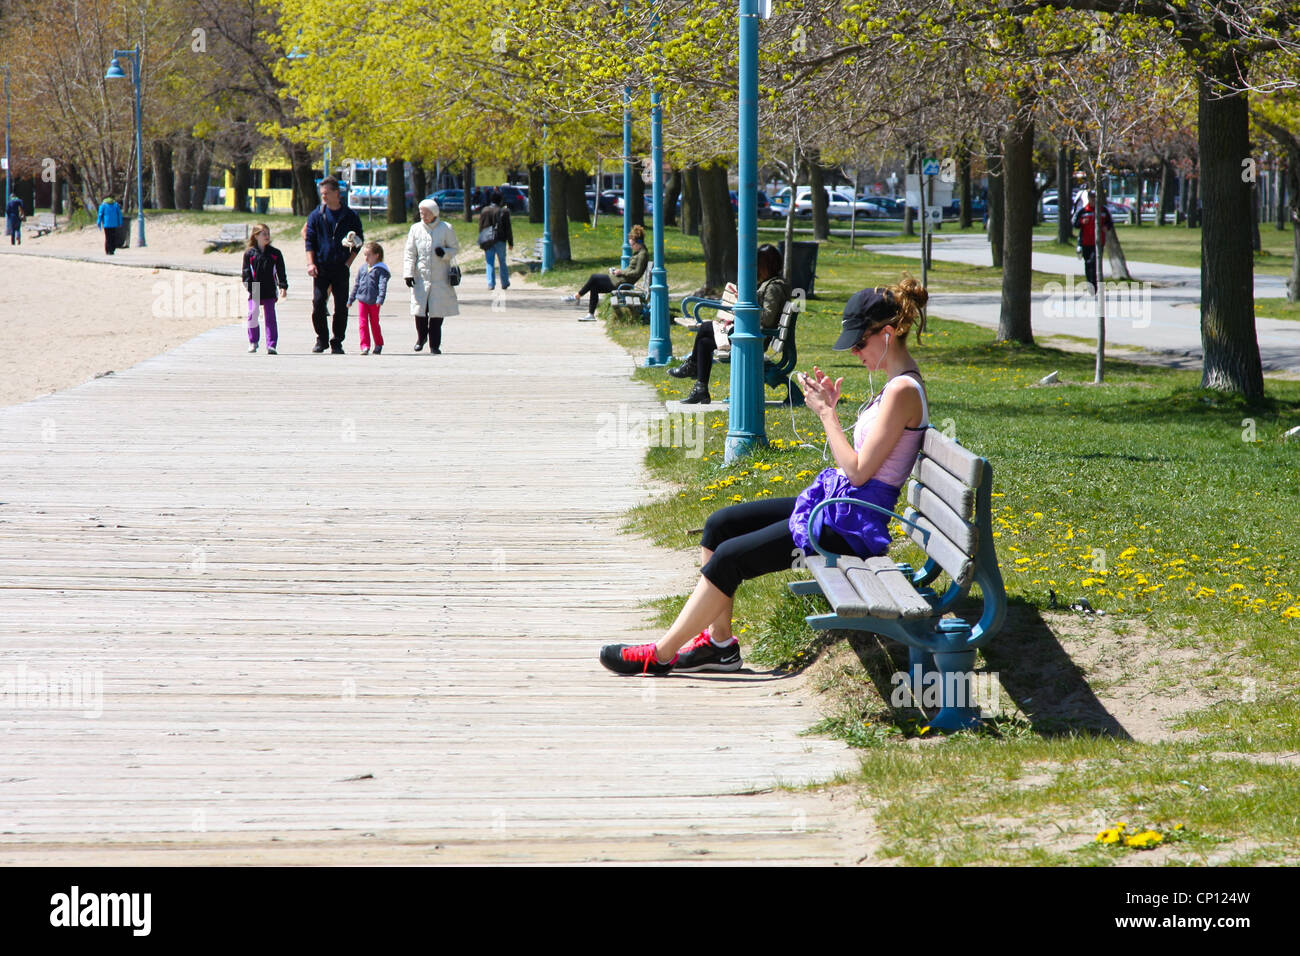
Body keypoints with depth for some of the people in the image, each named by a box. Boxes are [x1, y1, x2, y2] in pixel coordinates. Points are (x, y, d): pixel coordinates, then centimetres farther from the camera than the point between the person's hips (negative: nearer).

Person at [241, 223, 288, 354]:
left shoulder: (275, 253, 7)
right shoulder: (249, 253, 3)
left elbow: (281, 271, 8)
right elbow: (246, 272, 1)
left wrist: (283, 287, 0)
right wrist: (249, 287, -9)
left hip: (269, 291, 1)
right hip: (254, 291, -1)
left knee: (270, 317, -1)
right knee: (252, 314, -7)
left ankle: (271, 345, -1)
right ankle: (253, 342, 11)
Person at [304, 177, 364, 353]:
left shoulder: (350, 216, 4)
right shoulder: (316, 215, 6)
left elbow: (358, 242, 9)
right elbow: (310, 241, 6)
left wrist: (348, 263, -2)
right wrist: (310, 263, -6)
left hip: (341, 268, 0)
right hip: (321, 268, 0)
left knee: (341, 306, -1)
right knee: (318, 303, -8)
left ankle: (337, 342, 8)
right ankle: (321, 339, 6)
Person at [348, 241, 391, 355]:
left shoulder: (381, 270, -6)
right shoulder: (362, 269, 11)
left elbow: (383, 285, -15)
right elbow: (356, 285, 18)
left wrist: (380, 298, -27)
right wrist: (351, 299, 21)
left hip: (374, 302, -4)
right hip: (362, 301, 4)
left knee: (374, 324, 8)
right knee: (363, 324, -6)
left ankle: (379, 345, 25)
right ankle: (365, 346, -5)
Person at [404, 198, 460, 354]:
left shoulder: (446, 228, 0)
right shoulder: (415, 229, 6)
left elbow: (455, 248, 7)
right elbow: (410, 253, 7)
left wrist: (444, 253, -15)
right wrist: (408, 273, -3)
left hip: (440, 278, -1)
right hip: (420, 277, 1)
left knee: (437, 312, -2)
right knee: (419, 311, -4)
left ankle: (434, 345, 8)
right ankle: (421, 337, 23)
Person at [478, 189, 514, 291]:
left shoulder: (484, 211, -1)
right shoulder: (503, 211, -8)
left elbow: (480, 228, 4)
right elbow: (508, 229, -5)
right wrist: (510, 243, 3)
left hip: (488, 242, 1)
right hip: (500, 241, -1)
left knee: (490, 263, 5)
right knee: (502, 262, 12)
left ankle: (491, 284, -3)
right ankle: (505, 283, 19)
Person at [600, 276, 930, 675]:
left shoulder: (903, 391, -19)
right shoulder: (897, 384, 13)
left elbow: (858, 472, -21)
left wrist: (827, 413, -13)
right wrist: (829, 408, 5)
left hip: (850, 524, -11)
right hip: (835, 503, 11)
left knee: (730, 557, -12)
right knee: (719, 524, 8)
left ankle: (662, 654, -2)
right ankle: (719, 641, 9)